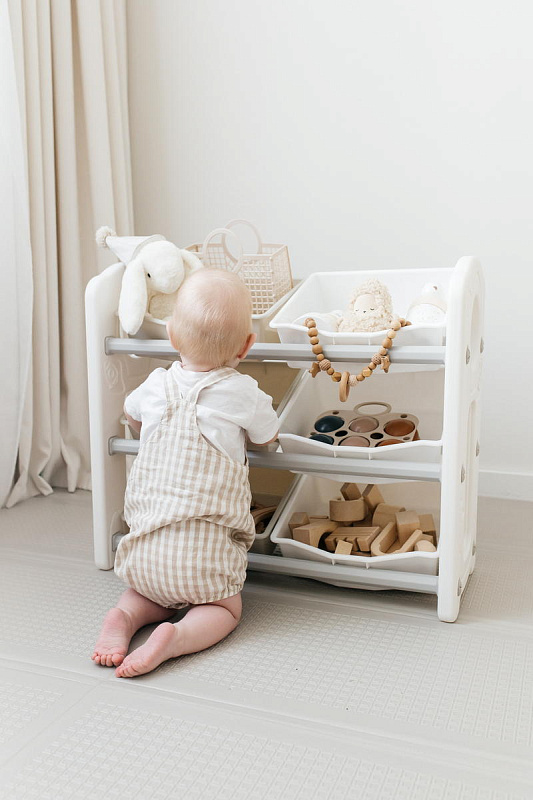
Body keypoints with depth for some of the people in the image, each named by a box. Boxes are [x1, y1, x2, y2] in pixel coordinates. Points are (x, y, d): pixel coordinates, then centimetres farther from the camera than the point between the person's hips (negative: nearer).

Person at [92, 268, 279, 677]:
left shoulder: (156, 385, 5)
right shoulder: (242, 392, -8)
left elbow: (132, 416, 28)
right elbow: (269, 437, 11)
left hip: (146, 545, 4)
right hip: (205, 545, -4)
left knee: (155, 592, 29)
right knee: (225, 608, 16)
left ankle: (124, 615, -1)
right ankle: (175, 637, -12)